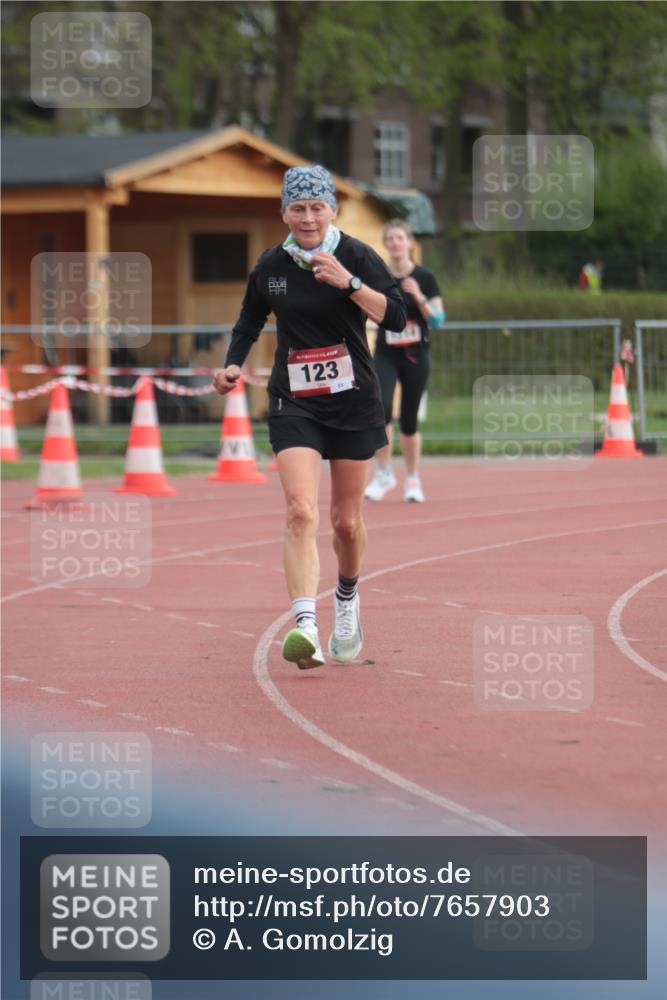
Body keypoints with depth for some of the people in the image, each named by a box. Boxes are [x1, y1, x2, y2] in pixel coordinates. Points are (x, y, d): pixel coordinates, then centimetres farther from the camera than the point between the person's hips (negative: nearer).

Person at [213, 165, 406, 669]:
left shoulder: (357, 257, -7)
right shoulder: (270, 266, 1)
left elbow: (396, 316, -17)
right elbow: (250, 321, 19)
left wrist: (348, 282, -28)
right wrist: (234, 365, 2)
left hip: (353, 401, 0)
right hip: (294, 404, 1)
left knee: (347, 520, 11)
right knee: (301, 512, -18)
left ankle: (348, 599, 42)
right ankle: (305, 626, -29)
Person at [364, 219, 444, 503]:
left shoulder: (424, 278, -3)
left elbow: (437, 320, -7)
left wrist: (419, 297, -21)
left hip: (415, 355, 0)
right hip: (385, 355, 0)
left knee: (409, 420, 6)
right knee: (381, 409, -21)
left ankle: (412, 479, 24)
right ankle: (384, 473, -6)